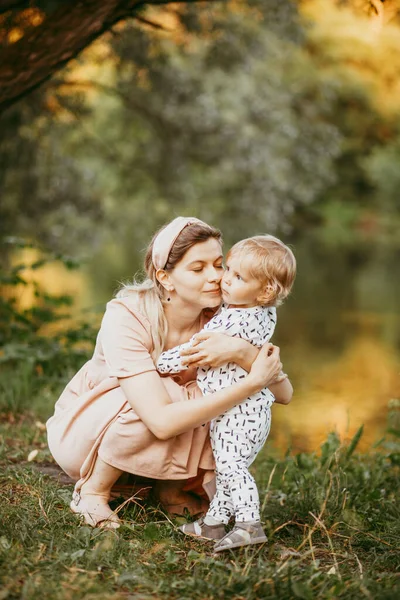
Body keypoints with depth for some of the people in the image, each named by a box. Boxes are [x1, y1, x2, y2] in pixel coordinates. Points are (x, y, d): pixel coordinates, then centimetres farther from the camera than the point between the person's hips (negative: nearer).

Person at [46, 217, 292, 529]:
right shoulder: (126, 317, -31)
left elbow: (284, 393, -22)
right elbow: (162, 422, -40)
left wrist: (241, 351, -41)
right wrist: (252, 382, -41)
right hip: (80, 432, -4)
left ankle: (171, 488, 0)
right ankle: (91, 491, -11)